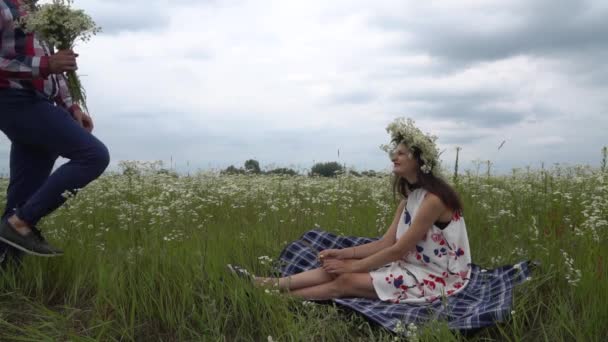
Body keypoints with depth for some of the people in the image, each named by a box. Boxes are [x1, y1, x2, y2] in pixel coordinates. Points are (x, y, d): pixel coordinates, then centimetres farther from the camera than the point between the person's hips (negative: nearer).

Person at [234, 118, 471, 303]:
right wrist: (343, 253, -3)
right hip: (413, 266, 8)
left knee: (347, 281, -18)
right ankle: (273, 284, -12)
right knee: (339, 267, -9)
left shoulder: (433, 199, -21)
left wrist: (354, 266, -13)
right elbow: (386, 243, 5)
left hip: (435, 278, -8)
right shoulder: (410, 198, 9)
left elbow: (398, 250, -19)